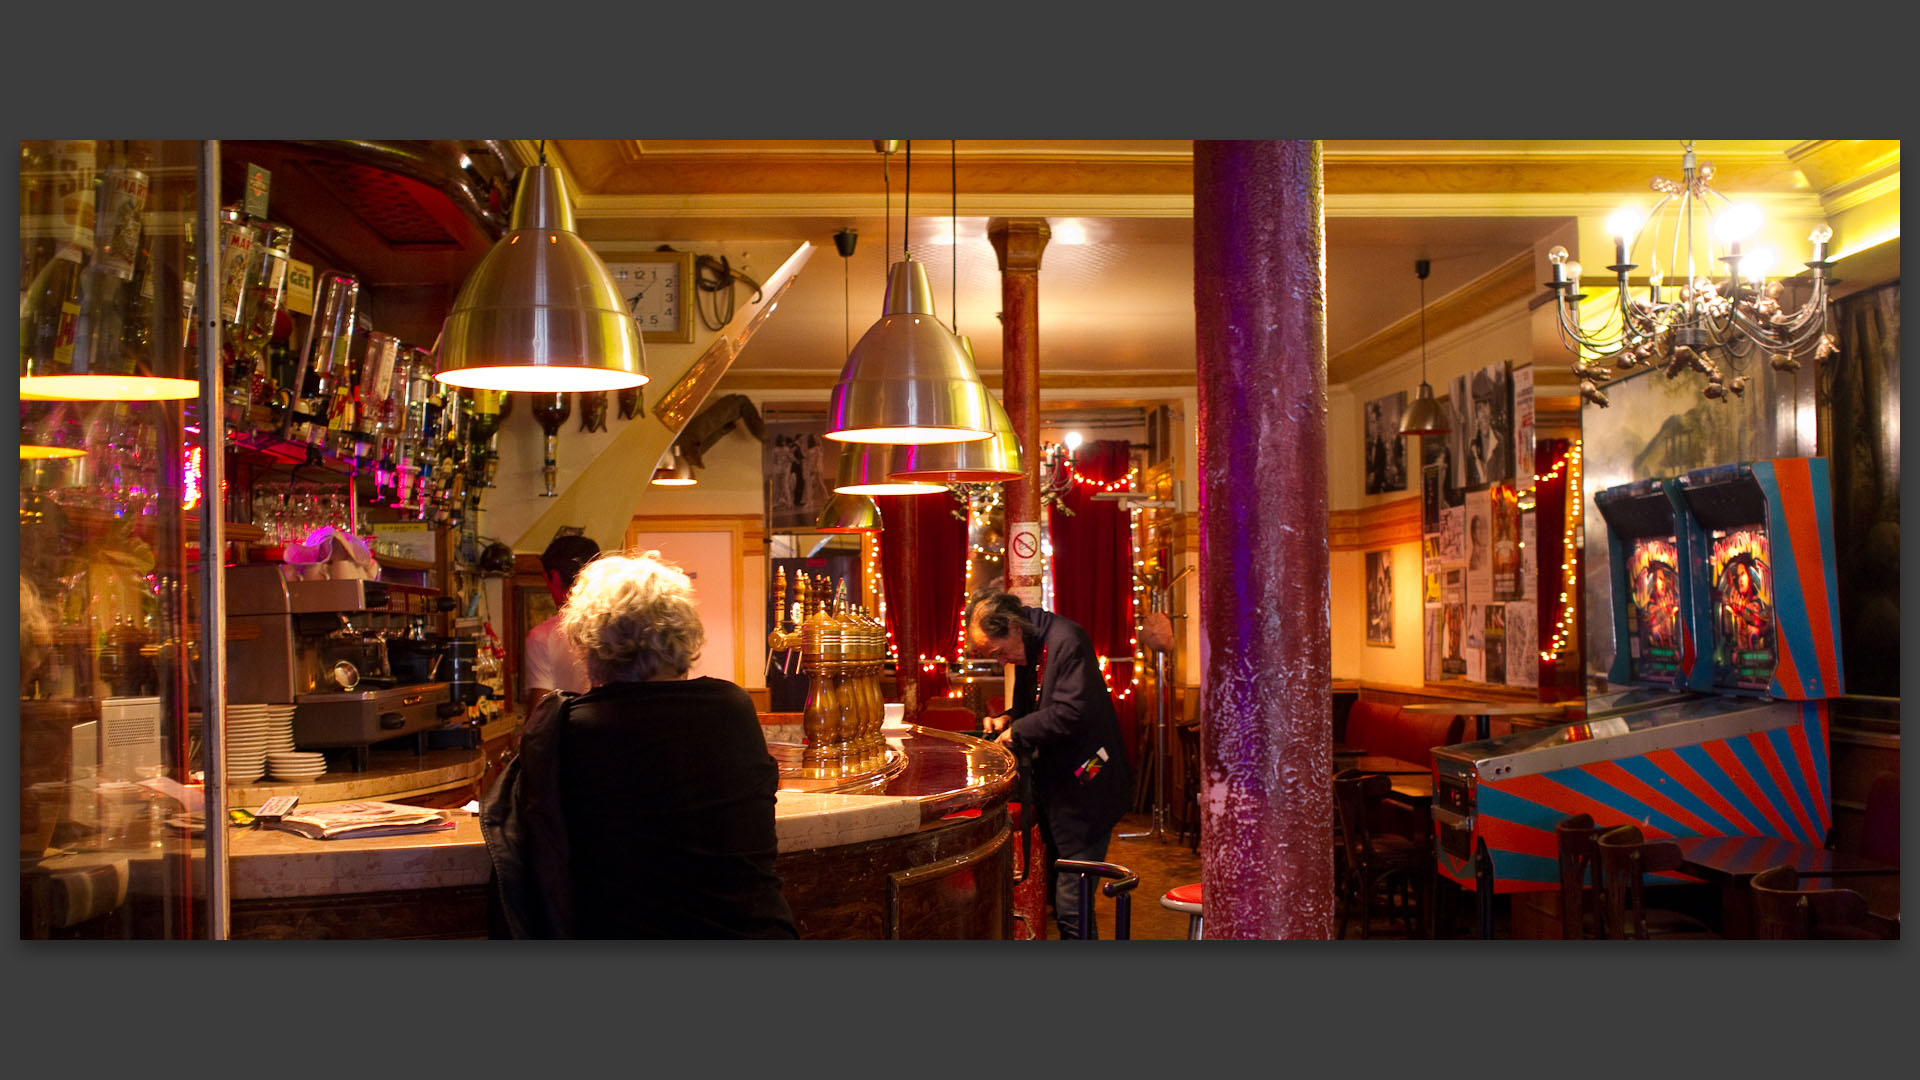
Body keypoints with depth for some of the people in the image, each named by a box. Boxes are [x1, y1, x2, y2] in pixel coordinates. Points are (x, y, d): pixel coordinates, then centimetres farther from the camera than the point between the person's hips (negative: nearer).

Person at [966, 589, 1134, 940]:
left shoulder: (1067, 641, -19)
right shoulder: (1029, 652, 10)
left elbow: (1073, 712, -27)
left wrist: (1018, 732, -16)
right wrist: (1008, 720, 4)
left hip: (1085, 789, -10)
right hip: (1056, 789, 10)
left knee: (1072, 909, -10)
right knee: (1059, 898, 17)